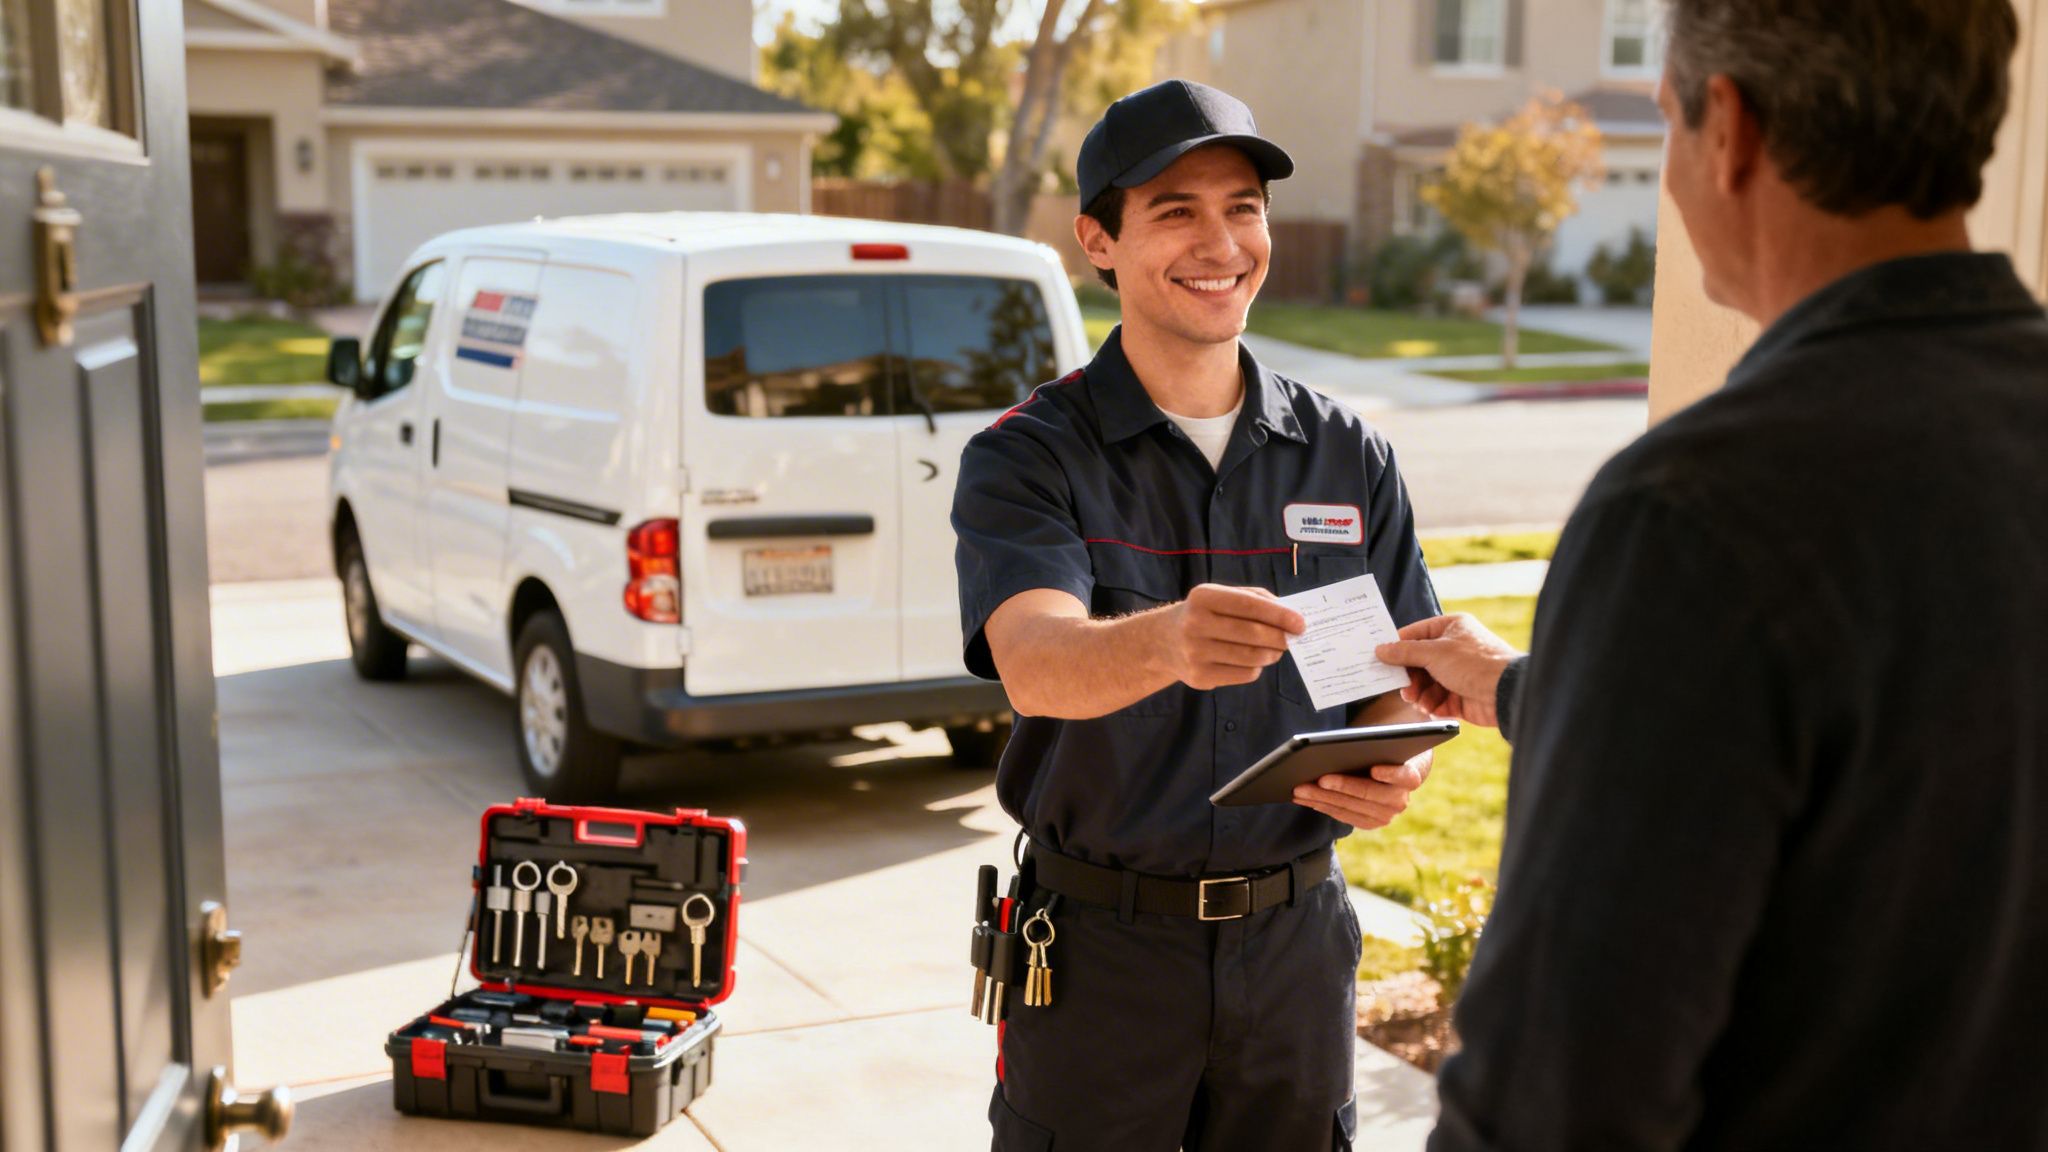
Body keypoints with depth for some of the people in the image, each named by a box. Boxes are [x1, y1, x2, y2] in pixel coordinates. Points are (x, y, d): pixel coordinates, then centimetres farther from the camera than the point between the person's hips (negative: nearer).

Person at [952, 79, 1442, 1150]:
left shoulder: (1350, 457, 3)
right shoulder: (1026, 457, -8)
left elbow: (1405, 681, 7)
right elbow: (1036, 662, -26)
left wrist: (1396, 768, -16)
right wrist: (1168, 642, -48)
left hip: (1297, 940, 3)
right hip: (1099, 949, -3)